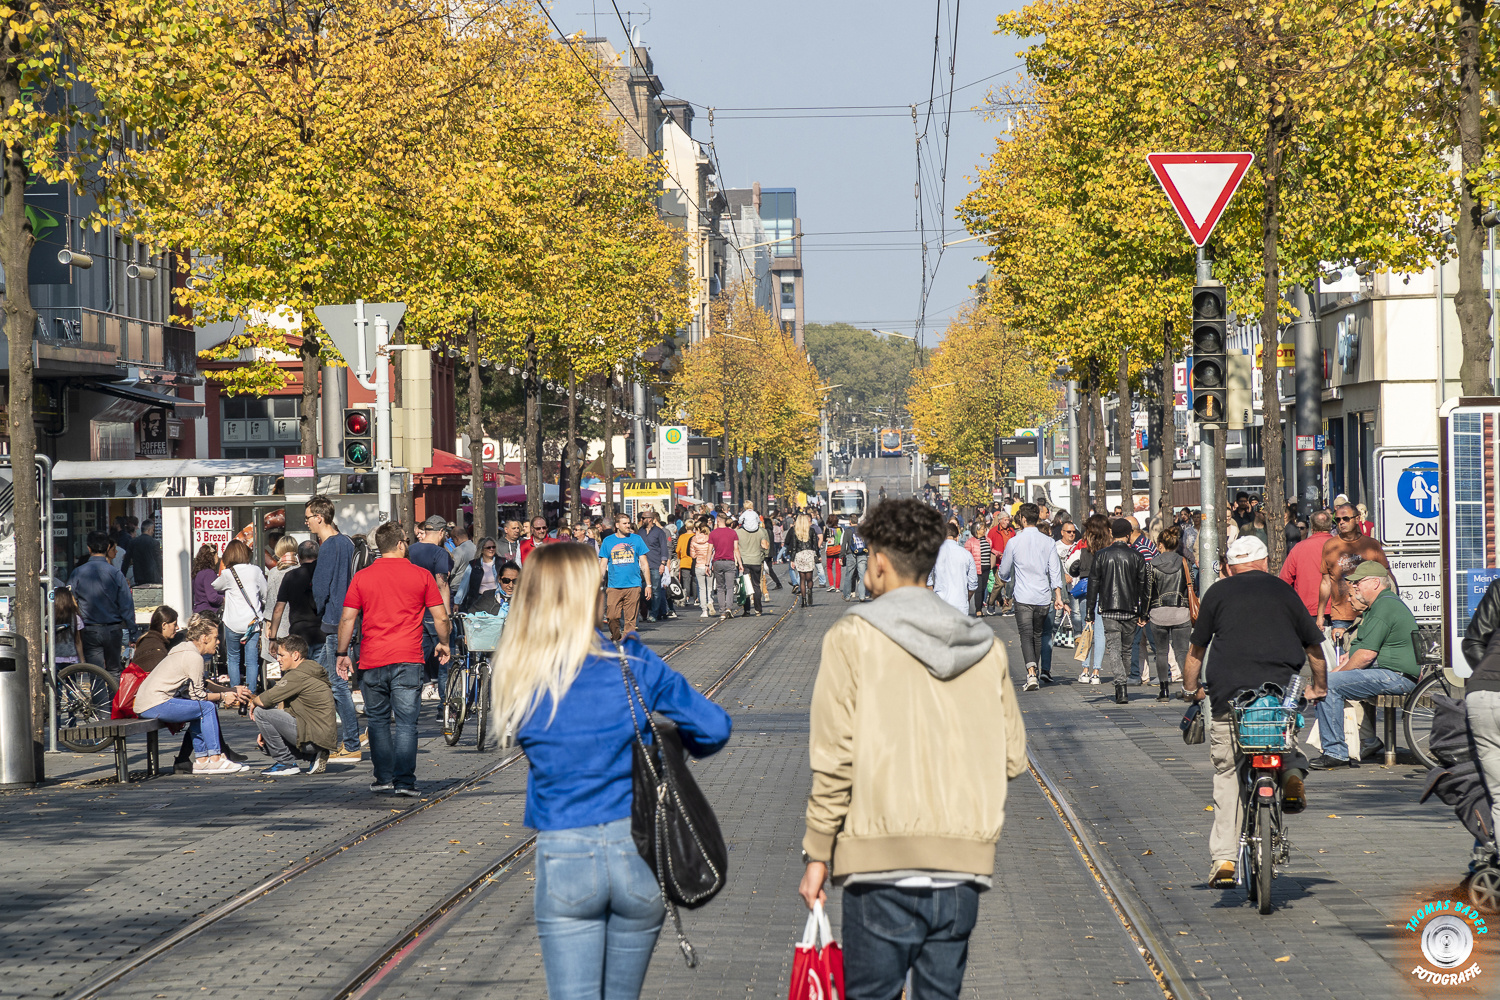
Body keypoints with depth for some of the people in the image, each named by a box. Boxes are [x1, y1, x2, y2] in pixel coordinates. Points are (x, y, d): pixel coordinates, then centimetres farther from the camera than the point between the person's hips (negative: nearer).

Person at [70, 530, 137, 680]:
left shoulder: (77, 573, -4)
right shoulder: (115, 573, -6)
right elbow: (126, 605, -4)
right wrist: (131, 630, 6)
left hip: (90, 632, 0)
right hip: (113, 630, 0)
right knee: (114, 670, 15)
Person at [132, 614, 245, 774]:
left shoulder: (184, 650, 20)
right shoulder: (194, 657, -11)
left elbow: (193, 691, 22)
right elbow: (197, 695, -8)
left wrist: (225, 695, 18)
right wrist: (222, 696, 6)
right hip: (156, 705, -10)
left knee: (200, 707, 19)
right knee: (207, 707, -7)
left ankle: (201, 760, 17)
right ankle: (215, 760, -3)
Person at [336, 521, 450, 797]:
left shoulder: (362, 577, 3)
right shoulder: (421, 575, 1)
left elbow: (347, 619, 1)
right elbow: (441, 617, 4)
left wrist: (342, 654, 10)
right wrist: (443, 643, 21)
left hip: (372, 661, 1)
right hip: (408, 660, -1)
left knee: (378, 721, 14)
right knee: (406, 722, -1)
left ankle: (384, 777, 15)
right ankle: (404, 781, -7)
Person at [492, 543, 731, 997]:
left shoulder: (519, 680, -3)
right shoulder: (631, 661, -7)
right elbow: (714, 727, -6)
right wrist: (677, 746, 16)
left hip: (563, 858, 0)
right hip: (638, 853, 0)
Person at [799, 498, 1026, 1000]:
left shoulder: (853, 637, -3)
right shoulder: (985, 647, 9)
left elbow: (834, 758, -7)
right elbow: (1012, 757, 9)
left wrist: (818, 853, 0)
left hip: (882, 864, -4)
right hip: (964, 864, 4)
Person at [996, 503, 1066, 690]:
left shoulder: (1013, 542, -5)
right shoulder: (1048, 542, 1)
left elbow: (1004, 573, 6)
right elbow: (1055, 571, 0)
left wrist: (1012, 581, 28)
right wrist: (1058, 596, 3)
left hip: (1023, 597, -3)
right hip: (1043, 597, 3)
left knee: (1026, 636, -5)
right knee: (1038, 635, 18)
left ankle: (1031, 672, -22)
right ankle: (1041, 670, 27)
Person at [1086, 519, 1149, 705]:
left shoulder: (1101, 555, 1)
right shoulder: (1136, 556, 1)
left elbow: (1093, 584, 2)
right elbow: (1143, 586, 3)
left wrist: (1090, 611, 7)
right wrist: (1143, 614, 9)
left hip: (1109, 610, -1)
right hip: (1130, 611, 1)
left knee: (1113, 648, -5)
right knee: (1126, 649, 14)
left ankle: (1121, 685, -24)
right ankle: (1124, 686, 20)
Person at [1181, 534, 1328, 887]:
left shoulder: (1218, 593, 14)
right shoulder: (1283, 591, 17)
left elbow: (1196, 649, 16)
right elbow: (1314, 647, 23)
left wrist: (1190, 689, 31)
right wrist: (1319, 687, 39)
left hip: (1228, 691, -1)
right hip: (1282, 684, 1)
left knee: (1226, 771, 8)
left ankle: (1223, 857, 2)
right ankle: (1292, 770, -2)